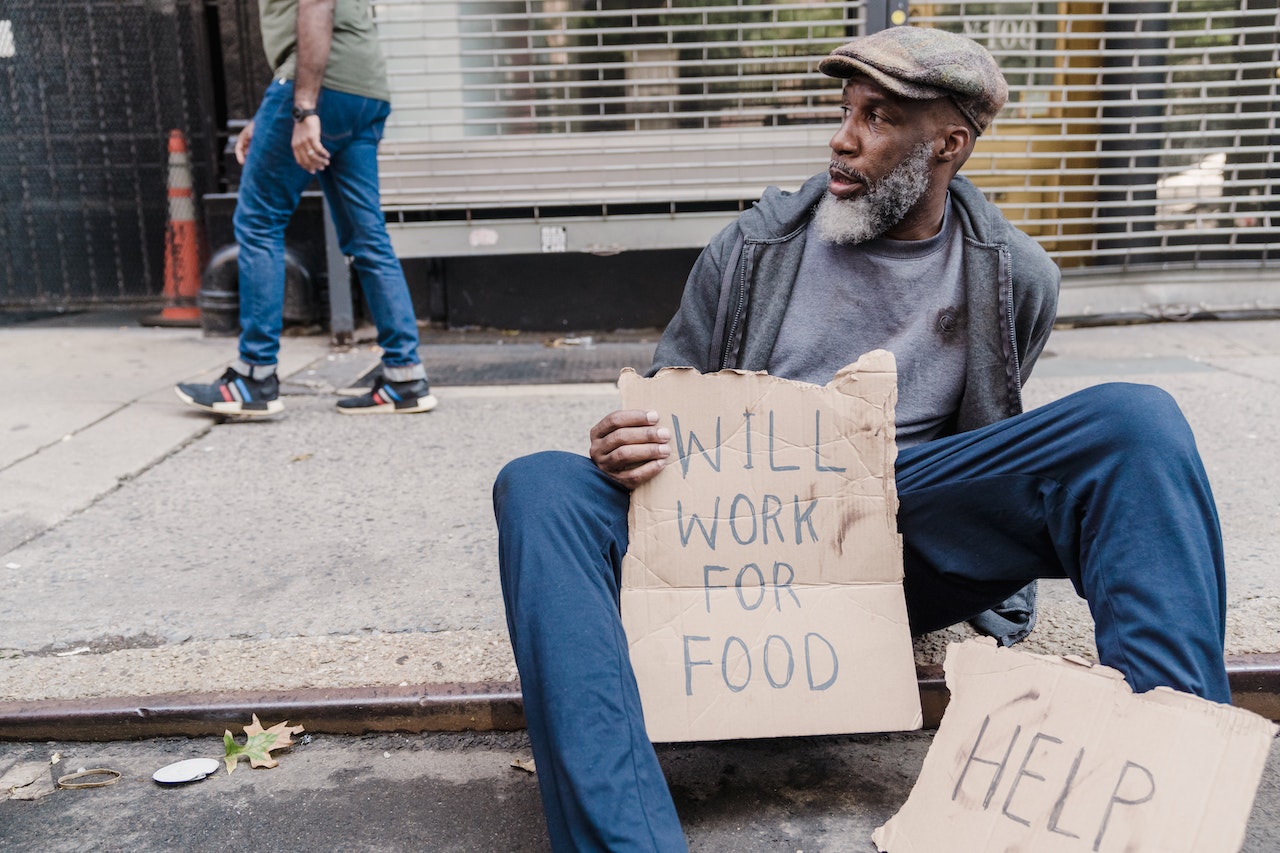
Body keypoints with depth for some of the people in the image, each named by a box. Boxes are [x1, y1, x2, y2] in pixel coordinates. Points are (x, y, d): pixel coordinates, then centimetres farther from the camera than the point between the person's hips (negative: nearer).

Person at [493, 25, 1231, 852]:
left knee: (1136, 419, -19)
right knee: (538, 488, -26)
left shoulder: (1014, 278, 10)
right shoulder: (756, 246, 7)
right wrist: (628, 447, -13)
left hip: (909, 540, 0)